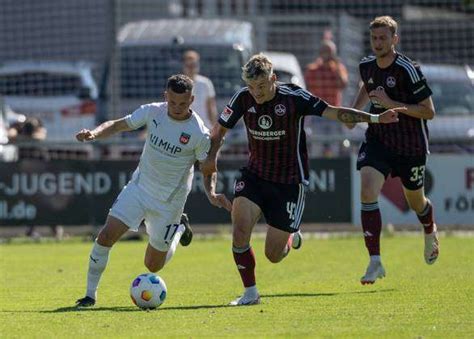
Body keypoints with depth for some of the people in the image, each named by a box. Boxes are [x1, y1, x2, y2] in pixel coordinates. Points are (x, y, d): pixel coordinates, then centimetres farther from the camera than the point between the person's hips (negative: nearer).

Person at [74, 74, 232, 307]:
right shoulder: (152, 112, -10)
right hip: (139, 187, 2)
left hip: (169, 200, -2)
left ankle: (180, 228, 35)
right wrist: (94, 133, -23)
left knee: (153, 265, 7)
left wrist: (212, 194, -26)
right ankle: (90, 294, 1)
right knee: (106, 236, -15)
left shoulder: (199, 134, -19)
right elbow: (118, 125, -3)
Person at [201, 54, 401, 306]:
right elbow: (220, 129, 6)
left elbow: (333, 112, -18)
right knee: (240, 230, -21)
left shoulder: (294, 97, -17)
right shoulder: (243, 98, -8)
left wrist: (374, 118, -27)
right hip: (254, 174, 3)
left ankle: (291, 237, 36)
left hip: (289, 182, -3)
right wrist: (211, 157, -12)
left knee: (273, 255, -2)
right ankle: (250, 293, -3)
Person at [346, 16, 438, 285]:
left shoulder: (408, 70, -21)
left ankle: (430, 232, 54)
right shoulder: (366, 66, -2)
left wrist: (391, 104, -27)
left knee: (416, 202, 15)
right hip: (378, 139, 3)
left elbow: (429, 112, -20)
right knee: (368, 192, -20)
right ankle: (375, 262, -19)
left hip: (411, 146, -3)